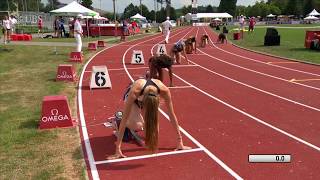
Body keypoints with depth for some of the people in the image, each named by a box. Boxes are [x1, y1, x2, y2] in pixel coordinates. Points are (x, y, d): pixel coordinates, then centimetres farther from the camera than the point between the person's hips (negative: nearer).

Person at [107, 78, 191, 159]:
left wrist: (179, 141, -24)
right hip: (134, 99, -3)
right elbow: (124, 118, -42)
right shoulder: (134, 92, -46)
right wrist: (118, 148, -43)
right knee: (137, 125, -29)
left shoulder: (164, 90, -39)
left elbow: (172, 115, -28)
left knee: (154, 129, -9)